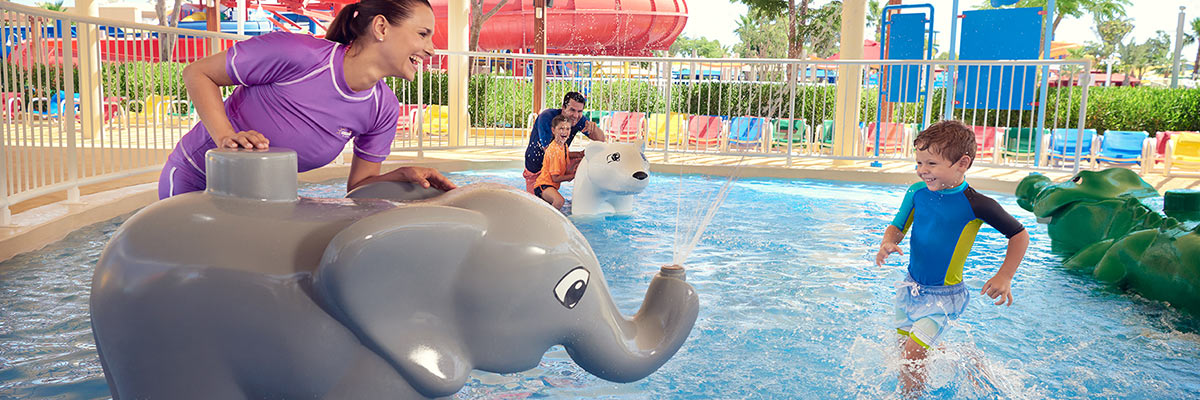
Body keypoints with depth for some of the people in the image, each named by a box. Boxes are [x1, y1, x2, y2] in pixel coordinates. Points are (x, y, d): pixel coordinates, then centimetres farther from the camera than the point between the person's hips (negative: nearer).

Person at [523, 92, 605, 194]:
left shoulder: (578, 119, -14)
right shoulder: (546, 117, -29)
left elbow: (601, 140, -13)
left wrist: (594, 127, -37)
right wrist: (580, 154, -26)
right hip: (537, 165, -4)